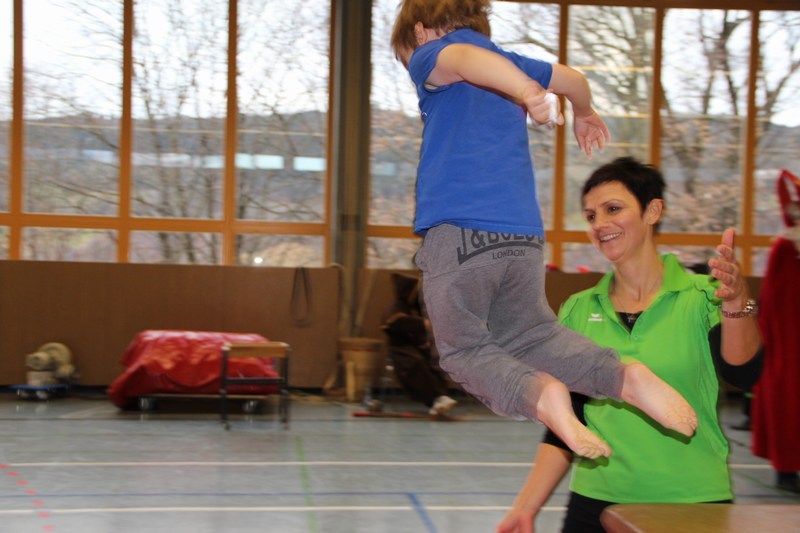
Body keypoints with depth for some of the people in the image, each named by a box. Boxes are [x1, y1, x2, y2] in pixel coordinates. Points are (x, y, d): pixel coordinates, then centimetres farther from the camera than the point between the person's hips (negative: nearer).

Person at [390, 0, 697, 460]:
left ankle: (537, 393, -23)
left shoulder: (430, 55, 5)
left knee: (462, 350, 7)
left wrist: (525, 91, -38)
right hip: (524, 236, 6)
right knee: (530, 334, 19)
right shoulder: (511, 62, 22)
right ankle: (625, 376, -7)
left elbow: (463, 57, -18)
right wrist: (585, 115, 55)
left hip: (456, 231, -5)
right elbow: (574, 80, 31)